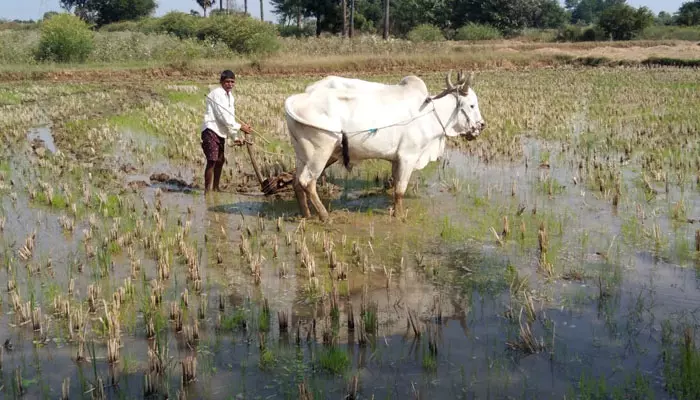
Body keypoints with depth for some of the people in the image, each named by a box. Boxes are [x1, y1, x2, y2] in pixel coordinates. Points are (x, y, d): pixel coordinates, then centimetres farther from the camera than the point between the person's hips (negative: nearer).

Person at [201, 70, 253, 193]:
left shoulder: (230, 97, 15)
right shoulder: (217, 94, -12)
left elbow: (230, 119, 15)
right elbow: (223, 117, -17)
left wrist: (235, 138, 8)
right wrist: (240, 127, -12)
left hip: (221, 133, 9)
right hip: (211, 130, -9)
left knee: (220, 160, 14)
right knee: (212, 161, -13)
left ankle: (215, 188, 28)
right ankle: (207, 190, -10)